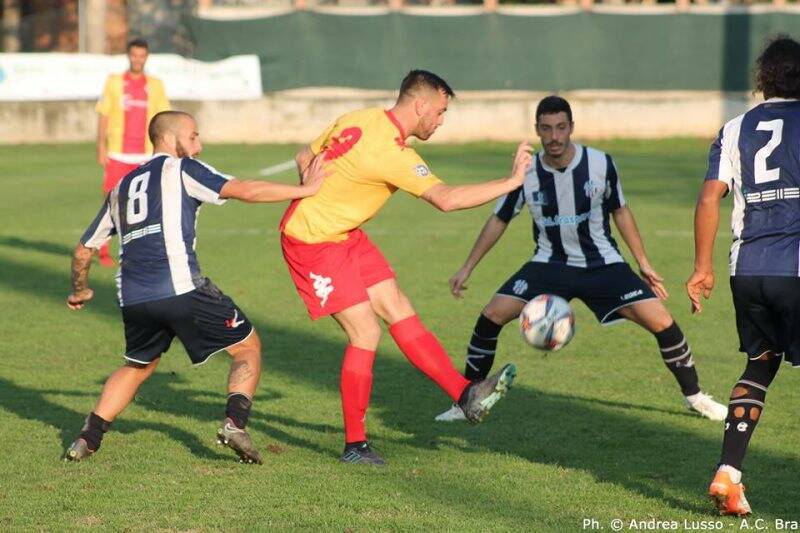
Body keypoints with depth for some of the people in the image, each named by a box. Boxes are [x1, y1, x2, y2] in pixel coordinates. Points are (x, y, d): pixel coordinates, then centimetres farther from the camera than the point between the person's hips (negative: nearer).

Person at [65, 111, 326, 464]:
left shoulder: (120, 189, 24)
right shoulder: (181, 169, 6)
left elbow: (83, 251, 29)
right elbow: (245, 191, -5)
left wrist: (80, 290, 47)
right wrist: (304, 190, 3)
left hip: (133, 299, 6)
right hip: (181, 290, -6)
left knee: (138, 366, 28)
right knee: (247, 346, 8)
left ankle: (88, 438, 18)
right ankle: (235, 422, -11)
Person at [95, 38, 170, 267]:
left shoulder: (155, 85, 7)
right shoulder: (114, 82, 2)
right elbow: (103, 116, 3)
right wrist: (101, 149, -4)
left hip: (145, 154, 1)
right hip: (117, 154, -1)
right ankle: (103, 251, 8)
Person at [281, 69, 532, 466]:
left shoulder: (357, 120, 2)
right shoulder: (392, 152, -26)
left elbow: (304, 159, 12)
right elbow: (445, 199, -32)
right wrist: (512, 181, -27)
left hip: (343, 235, 10)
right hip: (314, 243, -10)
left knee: (400, 311, 4)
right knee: (366, 332, -10)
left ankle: (466, 395, 2)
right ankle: (355, 445, -1)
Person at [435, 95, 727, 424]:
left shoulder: (601, 165, -13)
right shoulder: (526, 173, -11)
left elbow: (620, 212, 3)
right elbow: (499, 220, 4)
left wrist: (644, 264, 4)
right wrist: (467, 269, 5)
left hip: (603, 265, -1)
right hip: (550, 264, 1)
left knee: (662, 322, -13)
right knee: (491, 316, -16)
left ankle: (694, 397, 9)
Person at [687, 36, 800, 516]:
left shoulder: (736, 129, 10)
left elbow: (710, 197, 4)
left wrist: (703, 268, 9)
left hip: (748, 269, 4)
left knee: (760, 363, 18)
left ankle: (729, 472, 6)